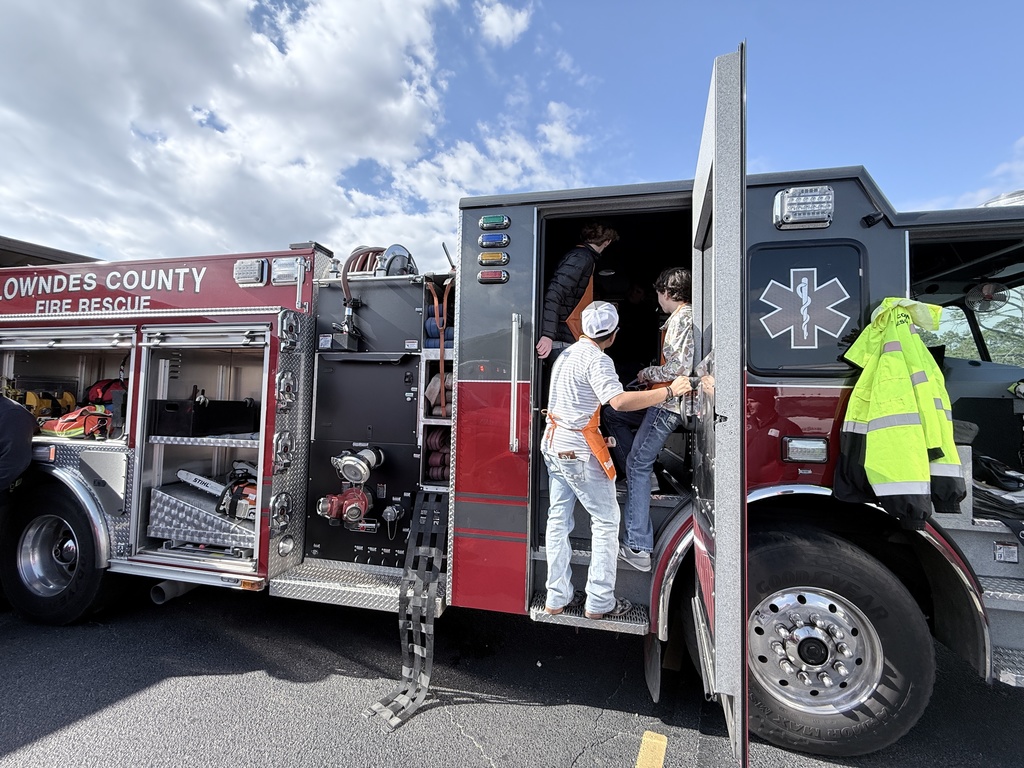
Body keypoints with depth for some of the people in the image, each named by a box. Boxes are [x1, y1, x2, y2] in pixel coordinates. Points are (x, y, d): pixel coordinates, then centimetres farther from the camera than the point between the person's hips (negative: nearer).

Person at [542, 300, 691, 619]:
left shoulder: (567, 353, 13)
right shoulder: (597, 359, -15)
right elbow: (620, 401, -28)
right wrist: (670, 392, -26)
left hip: (553, 443, 9)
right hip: (580, 449, -9)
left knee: (558, 519, 12)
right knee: (606, 520, 5)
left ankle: (556, 599, 21)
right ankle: (599, 603, 11)